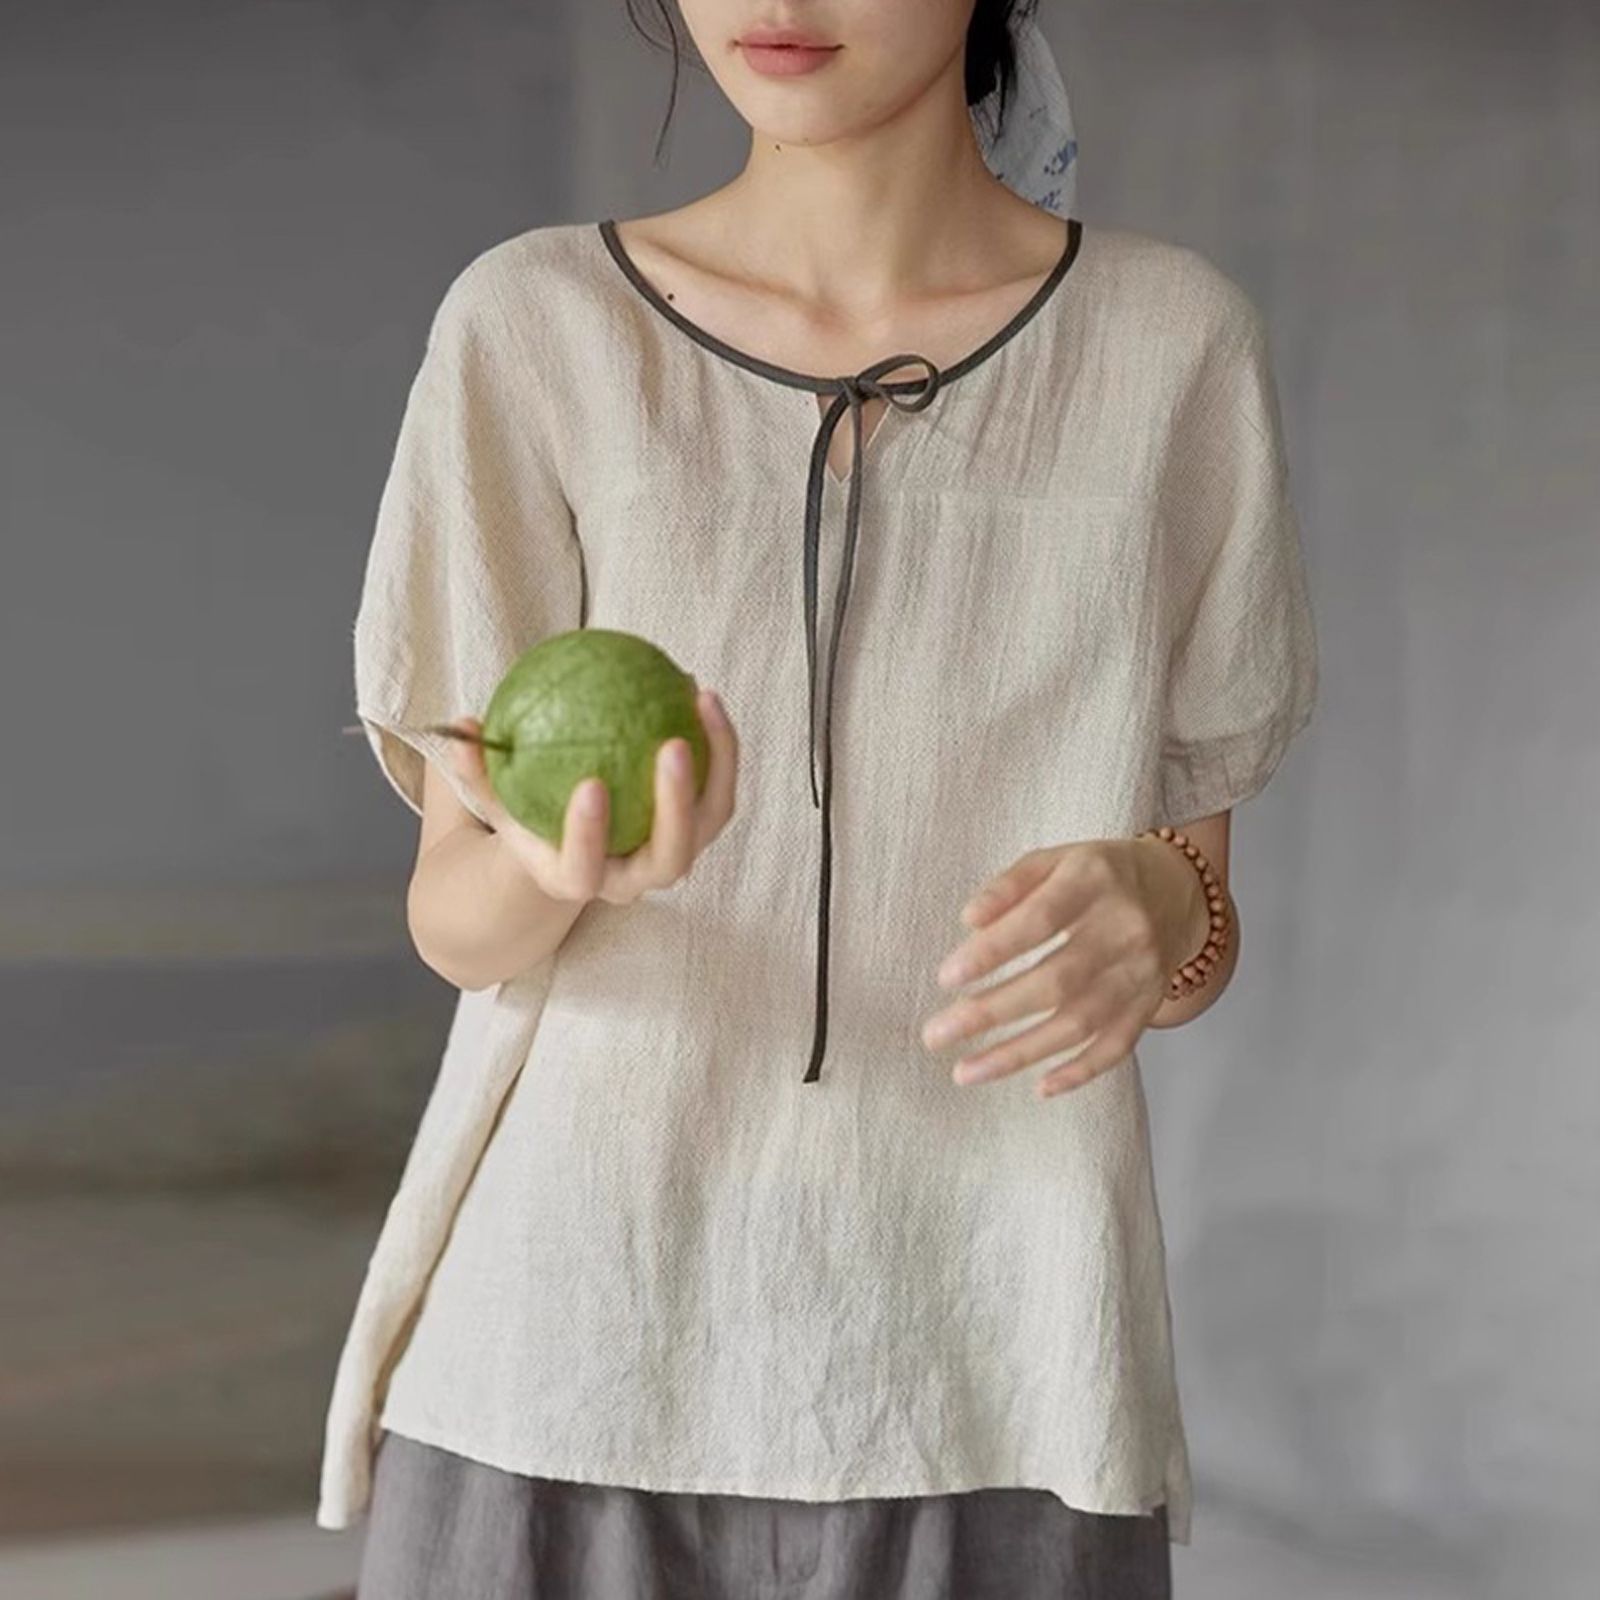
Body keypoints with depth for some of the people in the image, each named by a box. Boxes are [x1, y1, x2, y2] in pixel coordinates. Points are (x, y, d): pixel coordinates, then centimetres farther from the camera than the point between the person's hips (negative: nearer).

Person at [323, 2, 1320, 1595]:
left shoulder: (1171, 343, 0)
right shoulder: (531, 326, -1)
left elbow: (1204, 927, 5)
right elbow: (456, 918, -1)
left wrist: (1150, 919, -18)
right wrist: (556, 866, -24)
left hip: (987, 1403, 0)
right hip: (577, 1368, 0)